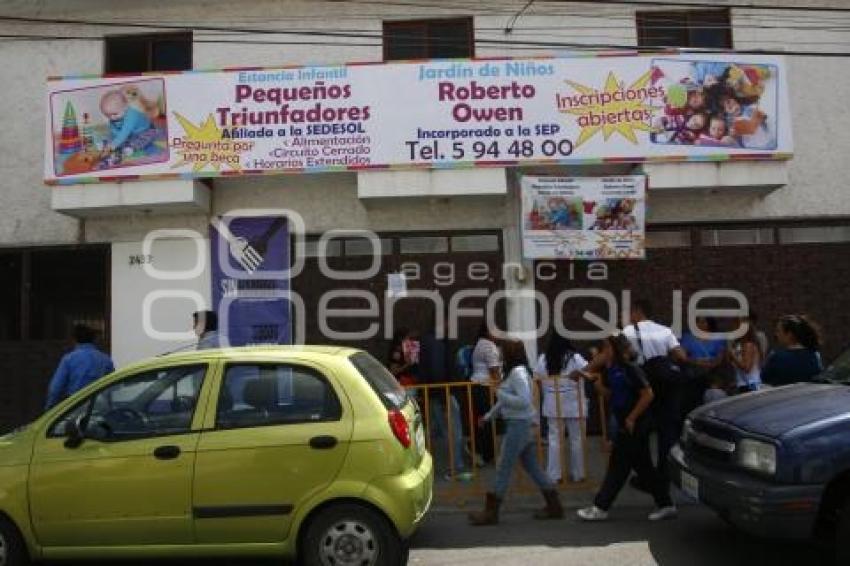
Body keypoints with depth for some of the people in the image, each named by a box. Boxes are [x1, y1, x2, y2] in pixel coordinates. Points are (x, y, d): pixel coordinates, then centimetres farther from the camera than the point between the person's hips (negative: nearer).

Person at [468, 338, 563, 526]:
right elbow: (506, 401, 22)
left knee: (504, 468, -2)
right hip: (521, 425, 10)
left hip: (518, 425, -10)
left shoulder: (518, 372, -17)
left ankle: (490, 513, 7)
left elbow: (524, 401, -24)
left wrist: (500, 394, -16)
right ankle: (554, 506, 21)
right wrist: (489, 416, 23)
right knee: (532, 467, 14)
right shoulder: (513, 372, 13)